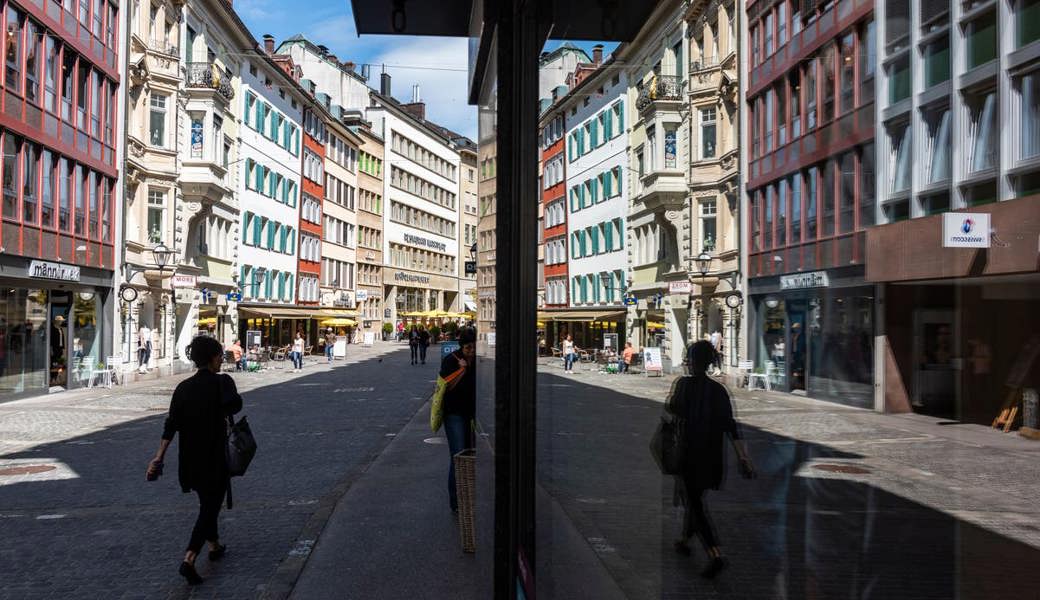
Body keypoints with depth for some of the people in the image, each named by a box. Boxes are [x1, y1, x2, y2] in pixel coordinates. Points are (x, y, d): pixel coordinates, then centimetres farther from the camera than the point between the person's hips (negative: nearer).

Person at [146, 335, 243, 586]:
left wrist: (159, 456, -7)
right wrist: (224, 413, -1)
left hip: (190, 459, 6)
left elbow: (171, 424, -3)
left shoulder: (183, 387, 3)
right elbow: (234, 404, -25)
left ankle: (214, 546, 39)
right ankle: (189, 559, -15)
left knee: (207, 502, 24)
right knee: (210, 506, 0)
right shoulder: (222, 382, -10)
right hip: (215, 458, -6)